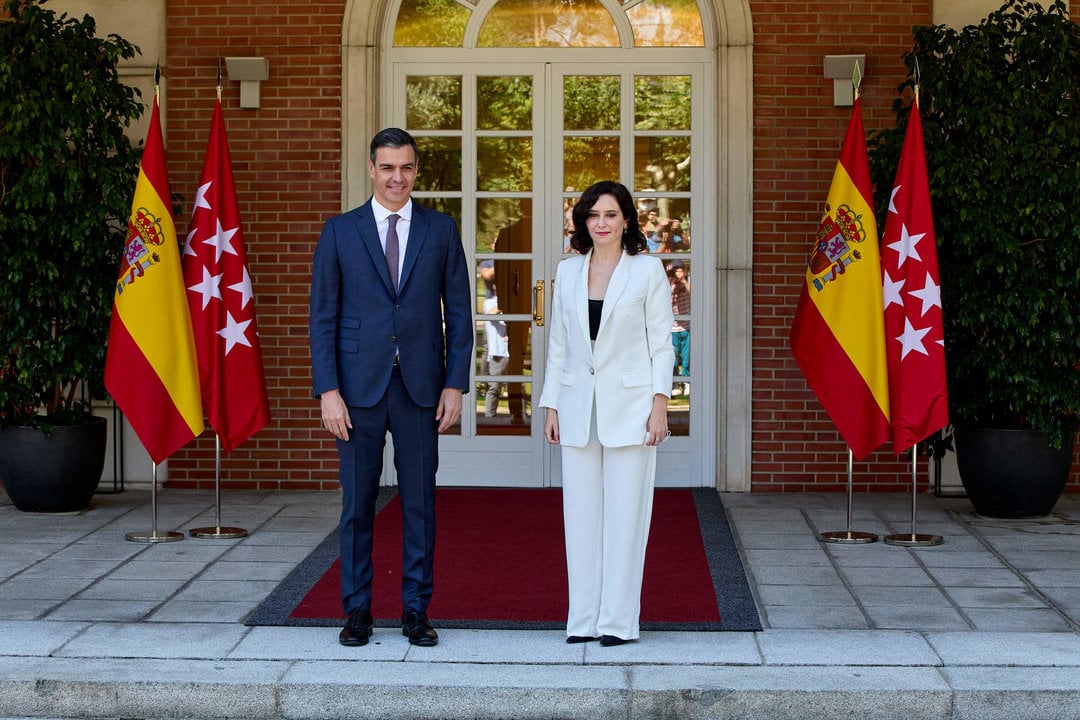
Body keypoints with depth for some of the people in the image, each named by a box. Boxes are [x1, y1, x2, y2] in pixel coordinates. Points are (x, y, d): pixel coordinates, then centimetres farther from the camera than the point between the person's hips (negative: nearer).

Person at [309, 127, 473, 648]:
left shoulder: (441, 230, 7)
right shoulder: (340, 232, 4)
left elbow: (458, 312, 7)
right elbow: (323, 316, 2)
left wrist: (455, 384, -2)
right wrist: (328, 390, -6)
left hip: (420, 386, 1)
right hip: (359, 385, 0)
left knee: (419, 502, 5)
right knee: (357, 503, 5)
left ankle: (416, 610, 14)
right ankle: (357, 610, 15)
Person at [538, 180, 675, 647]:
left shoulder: (648, 270, 1)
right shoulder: (567, 272, 11)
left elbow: (661, 343, -1)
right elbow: (558, 344, 13)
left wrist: (660, 403, -9)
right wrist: (551, 405, 9)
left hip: (629, 406, -3)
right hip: (578, 408, 4)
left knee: (624, 513, -1)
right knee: (581, 513, 5)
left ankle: (618, 619, 6)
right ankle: (583, 618, 12)